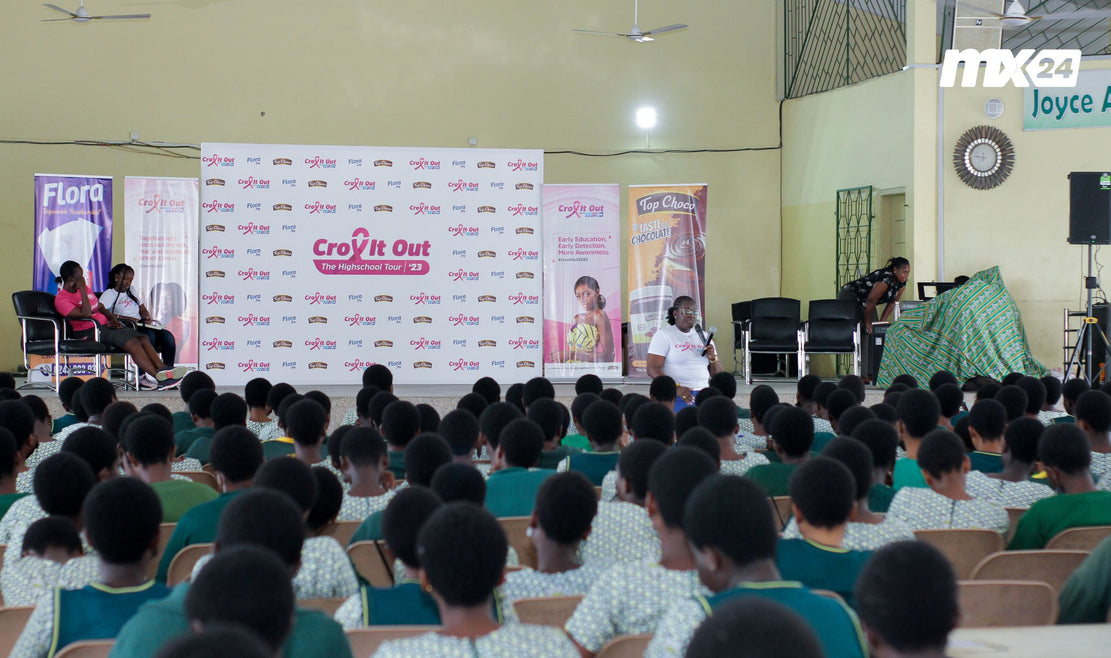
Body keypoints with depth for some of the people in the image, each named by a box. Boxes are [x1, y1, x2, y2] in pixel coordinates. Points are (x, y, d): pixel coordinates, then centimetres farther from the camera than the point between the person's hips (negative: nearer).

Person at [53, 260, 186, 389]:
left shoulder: (84, 287, 17)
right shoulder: (61, 299, -9)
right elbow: (86, 314, -21)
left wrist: (112, 317, 8)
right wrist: (82, 290, -17)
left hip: (105, 325, 9)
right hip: (90, 332, -9)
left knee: (143, 339, -12)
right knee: (132, 343, -27)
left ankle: (162, 369, -24)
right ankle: (159, 377, -35)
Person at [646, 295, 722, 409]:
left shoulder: (703, 337, 19)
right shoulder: (663, 335, 2)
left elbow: (716, 373, 19)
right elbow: (652, 370, -9)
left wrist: (712, 358, -3)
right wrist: (675, 388, -22)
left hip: (703, 396, 5)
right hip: (676, 396, -5)